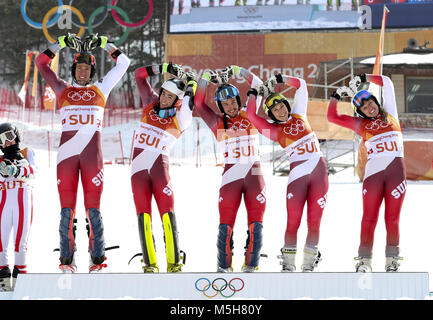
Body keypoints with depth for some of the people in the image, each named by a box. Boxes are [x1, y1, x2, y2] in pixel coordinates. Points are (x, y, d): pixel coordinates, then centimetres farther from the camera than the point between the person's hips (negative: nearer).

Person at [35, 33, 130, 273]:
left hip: (92, 154, 0)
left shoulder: (100, 89, 18)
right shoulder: (63, 90, 17)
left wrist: (103, 43, 17)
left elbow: (123, 63, 21)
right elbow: (41, 63, 15)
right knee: (67, 207, -3)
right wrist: (63, 42, 12)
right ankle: (66, 260, -2)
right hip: (67, 154, 0)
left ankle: (97, 259, -7)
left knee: (93, 208, -4)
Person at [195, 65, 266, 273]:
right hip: (231, 176, 0)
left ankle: (251, 265, 3)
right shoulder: (217, 123, 7)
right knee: (226, 224, -6)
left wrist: (237, 71, -2)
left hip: (254, 174, 1)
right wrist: (206, 78, -5)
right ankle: (224, 267, 2)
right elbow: (199, 104, 1)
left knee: (256, 223, -5)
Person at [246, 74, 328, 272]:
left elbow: (300, 84, 15)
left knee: (314, 223, 0)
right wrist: (254, 94, 7)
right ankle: (288, 265, 0)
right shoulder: (275, 131, 6)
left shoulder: (298, 115, 14)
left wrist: (279, 79, 9)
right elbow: (251, 115, -3)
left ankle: (309, 265, 4)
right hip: (297, 176, -2)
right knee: (293, 223, -7)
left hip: (319, 173, 2)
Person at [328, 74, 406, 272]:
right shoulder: (361, 124, 13)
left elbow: (387, 83, 15)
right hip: (373, 172, 0)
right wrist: (336, 96, 14)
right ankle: (364, 261, -1)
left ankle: (392, 262, 5)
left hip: (396, 170, 0)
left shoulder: (390, 114, 16)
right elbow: (332, 117, 12)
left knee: (392, 218, 1)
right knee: (369, 218, -4)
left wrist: (363, 79, 13)